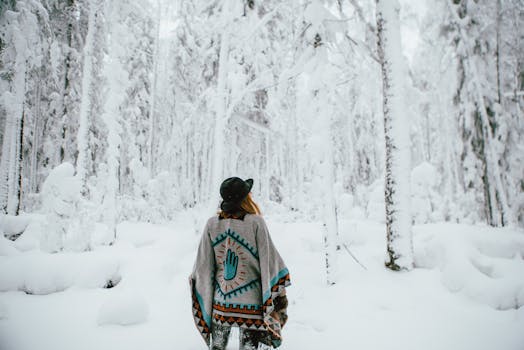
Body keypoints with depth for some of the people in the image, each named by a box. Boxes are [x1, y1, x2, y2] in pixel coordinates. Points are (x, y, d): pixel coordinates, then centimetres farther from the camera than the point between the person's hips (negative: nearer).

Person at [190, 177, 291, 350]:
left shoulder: (212, 224, -4)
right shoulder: (256, 222, -14)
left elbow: (203, 266, 0)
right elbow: (269, 261, -11)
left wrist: (204, 301, 12)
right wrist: (280, 296, -1)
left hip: (220, 302, 3)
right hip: (251, 303, -3)